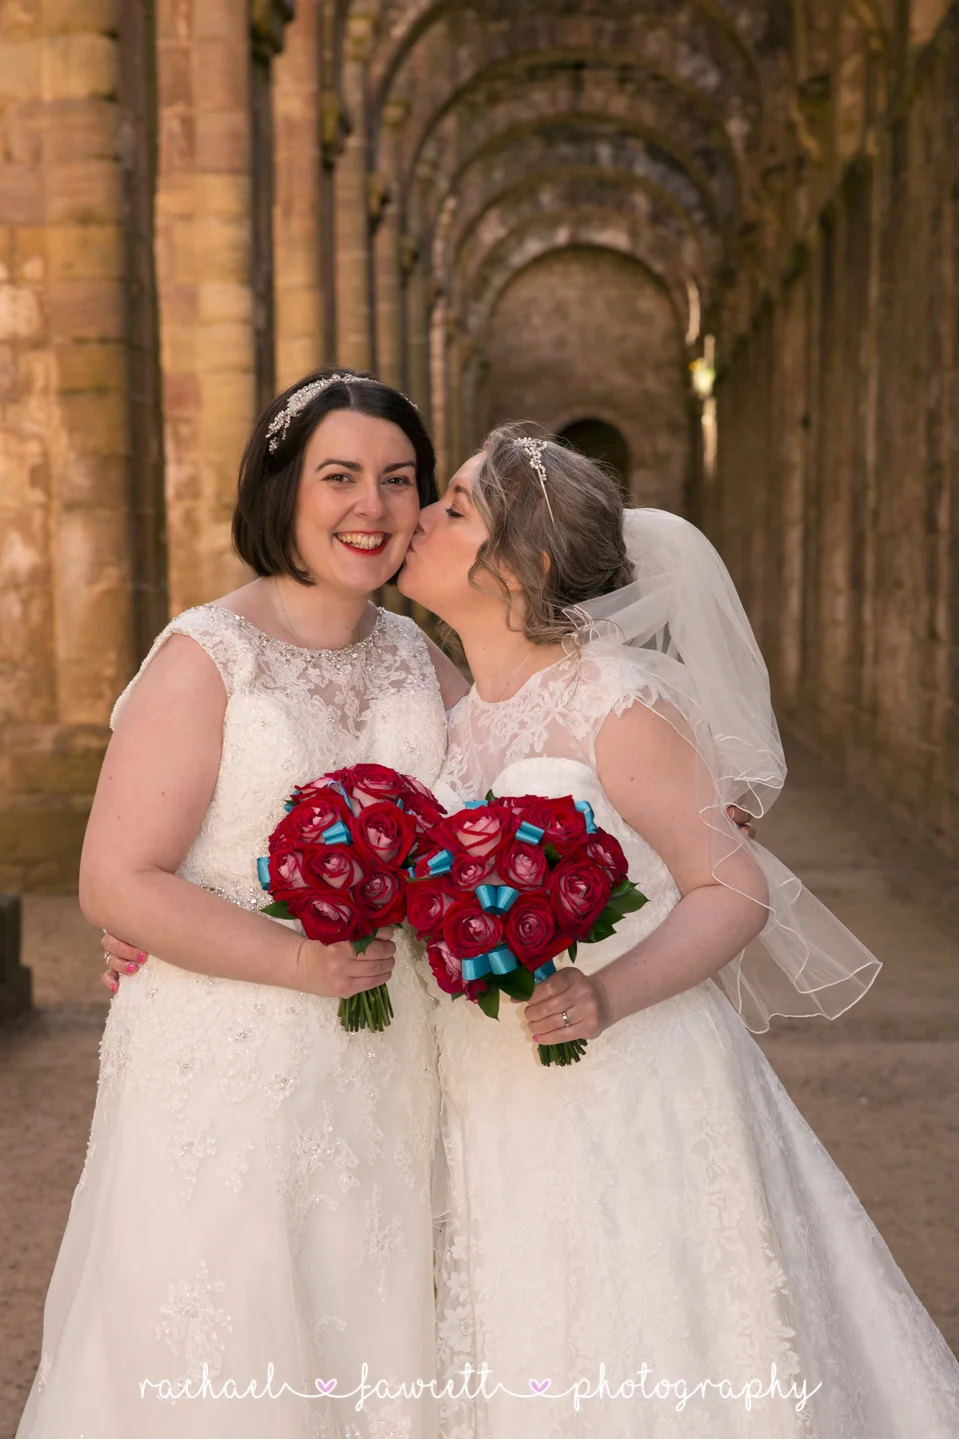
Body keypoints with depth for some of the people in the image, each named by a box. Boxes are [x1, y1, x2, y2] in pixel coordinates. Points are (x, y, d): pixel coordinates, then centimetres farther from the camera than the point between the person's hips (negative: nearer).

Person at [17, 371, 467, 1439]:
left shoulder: (418, 658, 7)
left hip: (386, 1078, 6)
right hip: (234, 1079, -5)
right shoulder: (207, 657, -12)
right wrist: (301, 960, -21)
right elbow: (118, 883, -15)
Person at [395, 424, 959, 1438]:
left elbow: (736, 888, -12)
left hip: (627, 1102, -6)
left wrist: (607, 996, -28)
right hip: (494, 1115, 6)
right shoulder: (450, 714, 5)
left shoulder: (614, 705, -14)